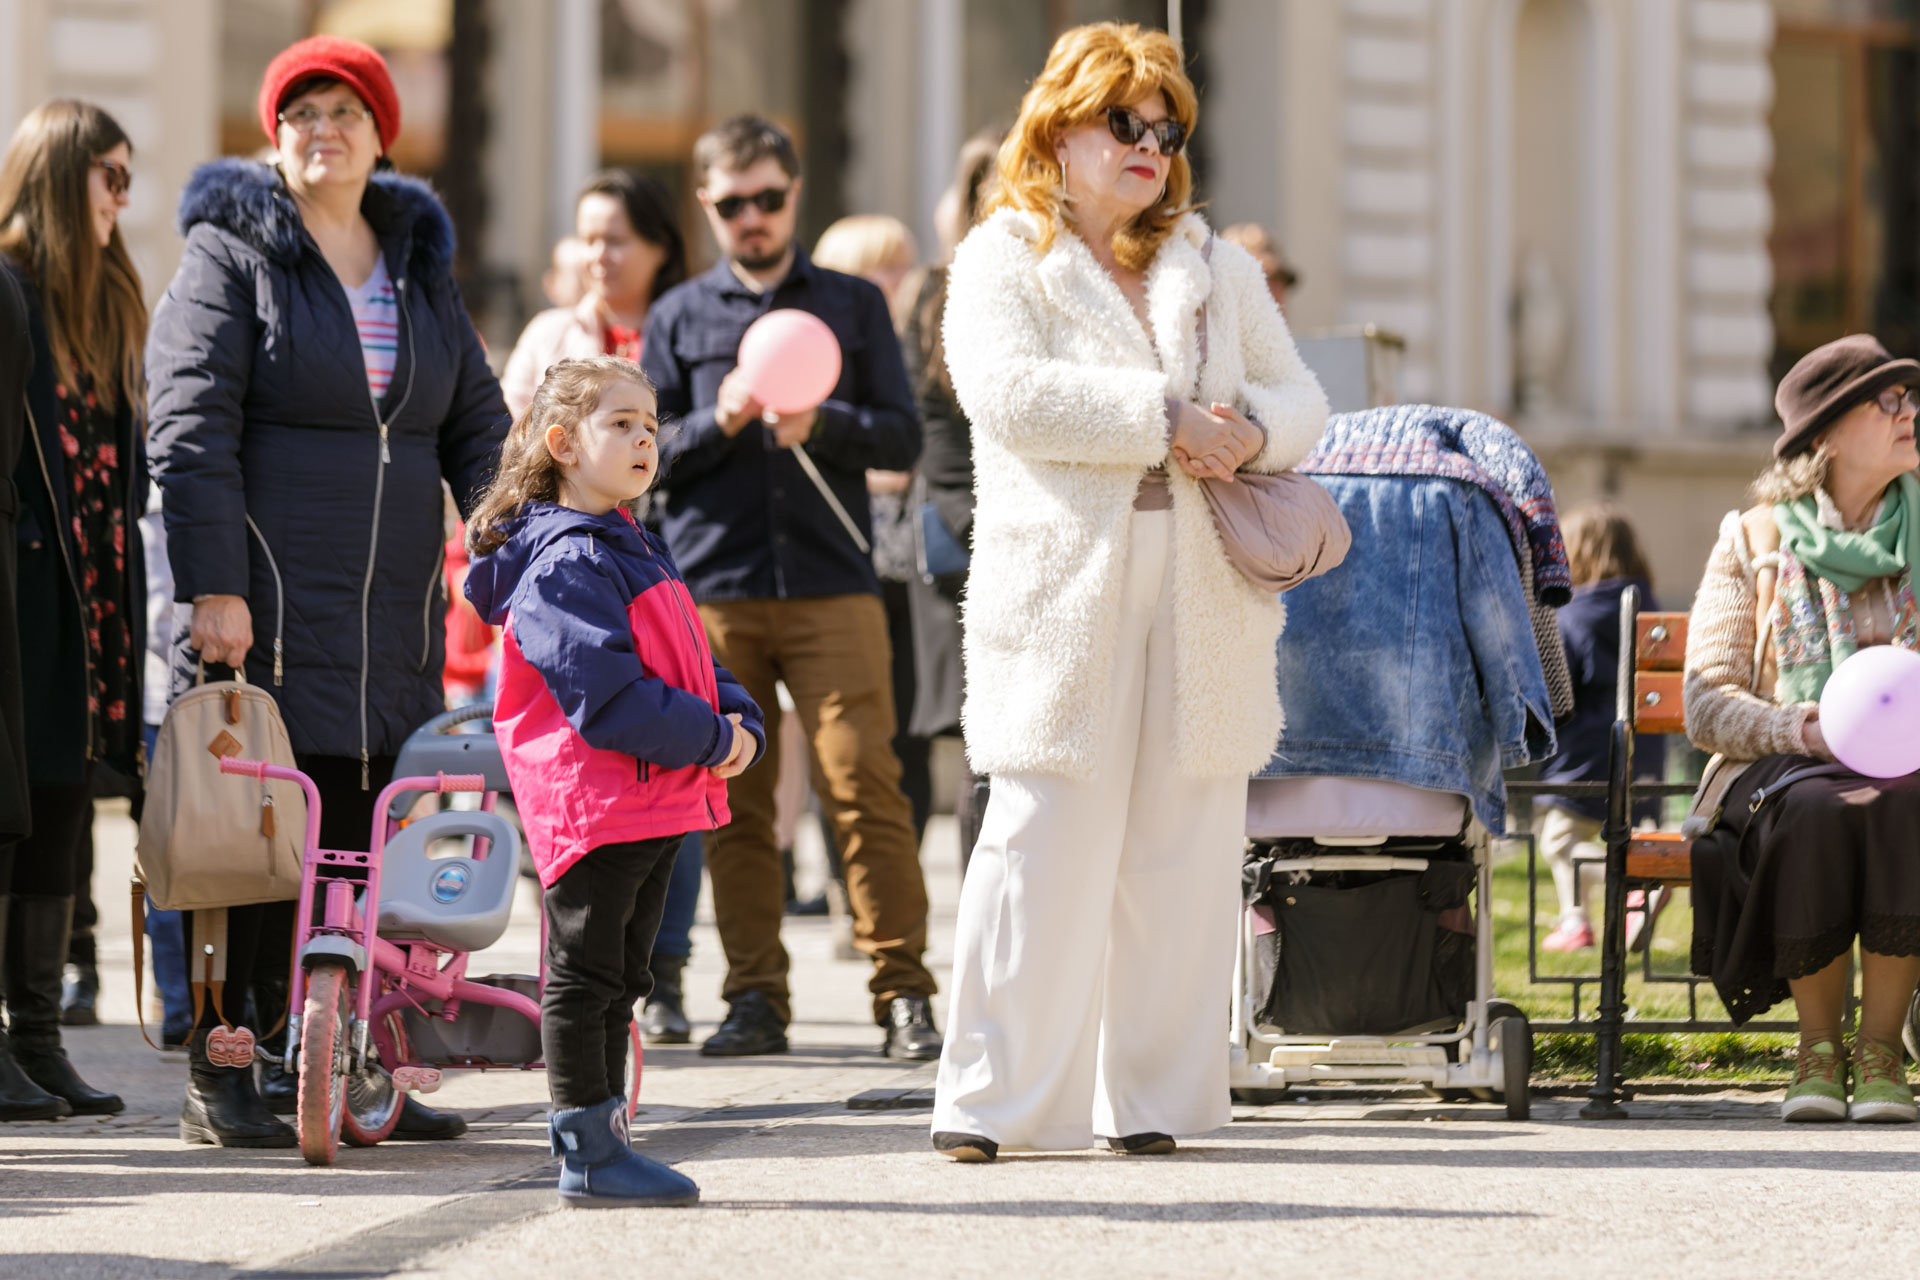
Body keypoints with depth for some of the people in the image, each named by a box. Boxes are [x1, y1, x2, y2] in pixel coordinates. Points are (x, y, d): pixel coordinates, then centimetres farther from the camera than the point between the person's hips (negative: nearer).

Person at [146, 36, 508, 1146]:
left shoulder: (420, 265, 17)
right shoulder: (230, 256, -1)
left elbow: (478, 427, 19)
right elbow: (190, 428, -8)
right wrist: (213, 586, -16)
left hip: (394, 615, 6)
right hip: (266, 610, -6)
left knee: (361, 836, 5)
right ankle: (219, 1080, -2)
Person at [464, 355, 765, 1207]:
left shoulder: (635, 551, 18)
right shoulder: (563, 564, -14)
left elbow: (690, 663, 20)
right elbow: (606, 699, -22)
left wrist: (740, 726, 0)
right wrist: (710, 740, -17)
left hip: (658, 801, 10)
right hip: (594, 806, -10)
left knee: (618, 978, 15)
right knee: (585, 975, -3)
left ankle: (599, 1143, 22)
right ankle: (587, 1154, 0)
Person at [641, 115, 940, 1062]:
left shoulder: (854, 306, 13)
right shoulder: (680, 318, 13)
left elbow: (901, 438, 7)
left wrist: (819, 424, -11)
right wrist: (720, 423, -9)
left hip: (831, 587, -1)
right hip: (713, 589, 1)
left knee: (864, 786, -9)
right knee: (733, 804, 1)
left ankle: (903, 995, -8)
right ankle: (755, 999, 6)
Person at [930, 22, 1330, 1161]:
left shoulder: (1220, 273, 19)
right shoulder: (1000, 262, 4)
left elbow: (1301, 399, 17)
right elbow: (1008, 392, -13)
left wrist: (1253, 430, -7)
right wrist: (1168, 417, -16)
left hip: (1203, 597, 5)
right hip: (1062, 590, -5)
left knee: (1181, 852, 3)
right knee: (1045, 842, -9)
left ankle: (1150, 1097, 9)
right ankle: (993, 1098, -6)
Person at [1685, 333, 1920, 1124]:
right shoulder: (1754, 540, 8)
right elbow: (1706, 702, 2)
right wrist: (1794, 729, -19)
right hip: (1783, 764, -1)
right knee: (1817, 811, -38)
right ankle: (1818, 1046, -21)